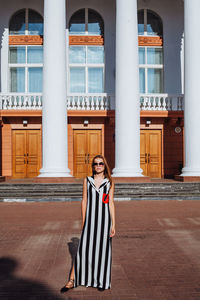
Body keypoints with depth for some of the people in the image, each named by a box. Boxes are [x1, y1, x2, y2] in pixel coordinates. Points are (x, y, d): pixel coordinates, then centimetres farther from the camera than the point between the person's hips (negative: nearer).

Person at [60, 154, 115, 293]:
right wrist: (83, 221, 6)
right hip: (90, 219, 0)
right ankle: (72, 281, 11)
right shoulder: (87, 180, 5)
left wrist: (113, 224, -2)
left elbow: (111, 203, 1)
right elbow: (84, 201, 8)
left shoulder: (109, 182, 2)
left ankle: (102, 281, 25)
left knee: (103, 249, 8)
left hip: (104, 219, 0)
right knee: (83, 249, -1)